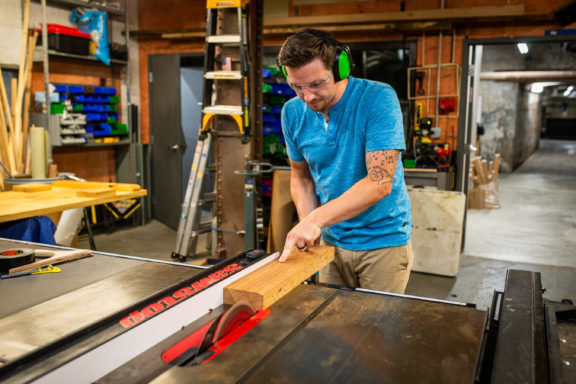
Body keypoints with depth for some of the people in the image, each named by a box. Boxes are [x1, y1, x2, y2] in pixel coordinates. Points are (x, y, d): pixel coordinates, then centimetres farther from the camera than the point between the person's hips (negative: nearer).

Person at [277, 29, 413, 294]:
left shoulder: (378, 99, -20)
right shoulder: (293, 112, -3)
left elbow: (379, 182, -26)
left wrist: (316, 219, -32)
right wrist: (308, 225, -8)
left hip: (383, 240, -4)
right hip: (331, 240, 5)